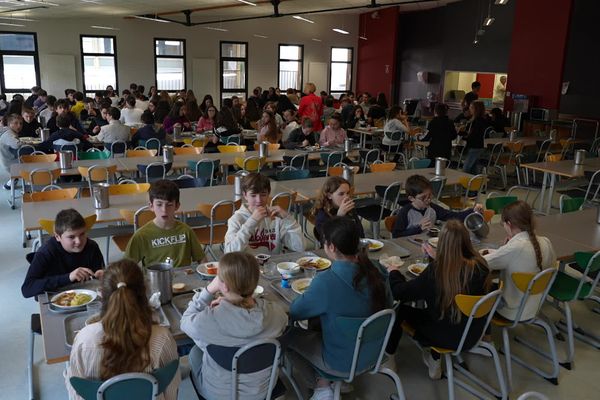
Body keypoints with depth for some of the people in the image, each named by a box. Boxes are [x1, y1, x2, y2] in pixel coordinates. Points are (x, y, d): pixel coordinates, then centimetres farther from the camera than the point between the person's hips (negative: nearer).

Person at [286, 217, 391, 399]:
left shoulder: (326, 281, -30)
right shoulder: (373, 271, -13)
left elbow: (294, 312, -15)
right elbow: (387, 304, 5)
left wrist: (312, 296, 3)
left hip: (342, 364, -6)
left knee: (287, 333, 11)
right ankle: (327, 379, 22)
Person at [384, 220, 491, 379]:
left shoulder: (436, 270, -29)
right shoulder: (479, 264, -15)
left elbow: (399, 292, -20)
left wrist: (393, 272, -2)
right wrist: (438, 258, 20)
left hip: (449, 337, -5)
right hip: (473, 334, 5)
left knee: (403, 308, 13)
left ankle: (388, 356, 32)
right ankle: (434, 360, 34)